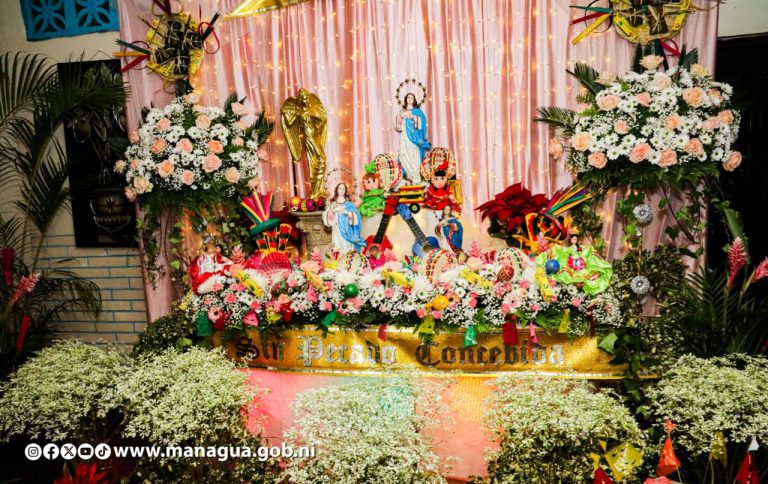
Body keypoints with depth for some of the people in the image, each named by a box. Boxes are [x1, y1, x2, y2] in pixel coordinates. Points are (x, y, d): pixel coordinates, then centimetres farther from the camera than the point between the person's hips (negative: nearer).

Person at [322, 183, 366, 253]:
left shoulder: (349, 204, 8)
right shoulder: (332, 203, 10)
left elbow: (355, 215, -1)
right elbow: (326, 214, 0)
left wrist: (346, 212, -16)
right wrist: (335, 210, -13)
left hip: (347, 230, 0)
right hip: (337, 230, 1)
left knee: (347, 249, -6)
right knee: (338, 251, -6)